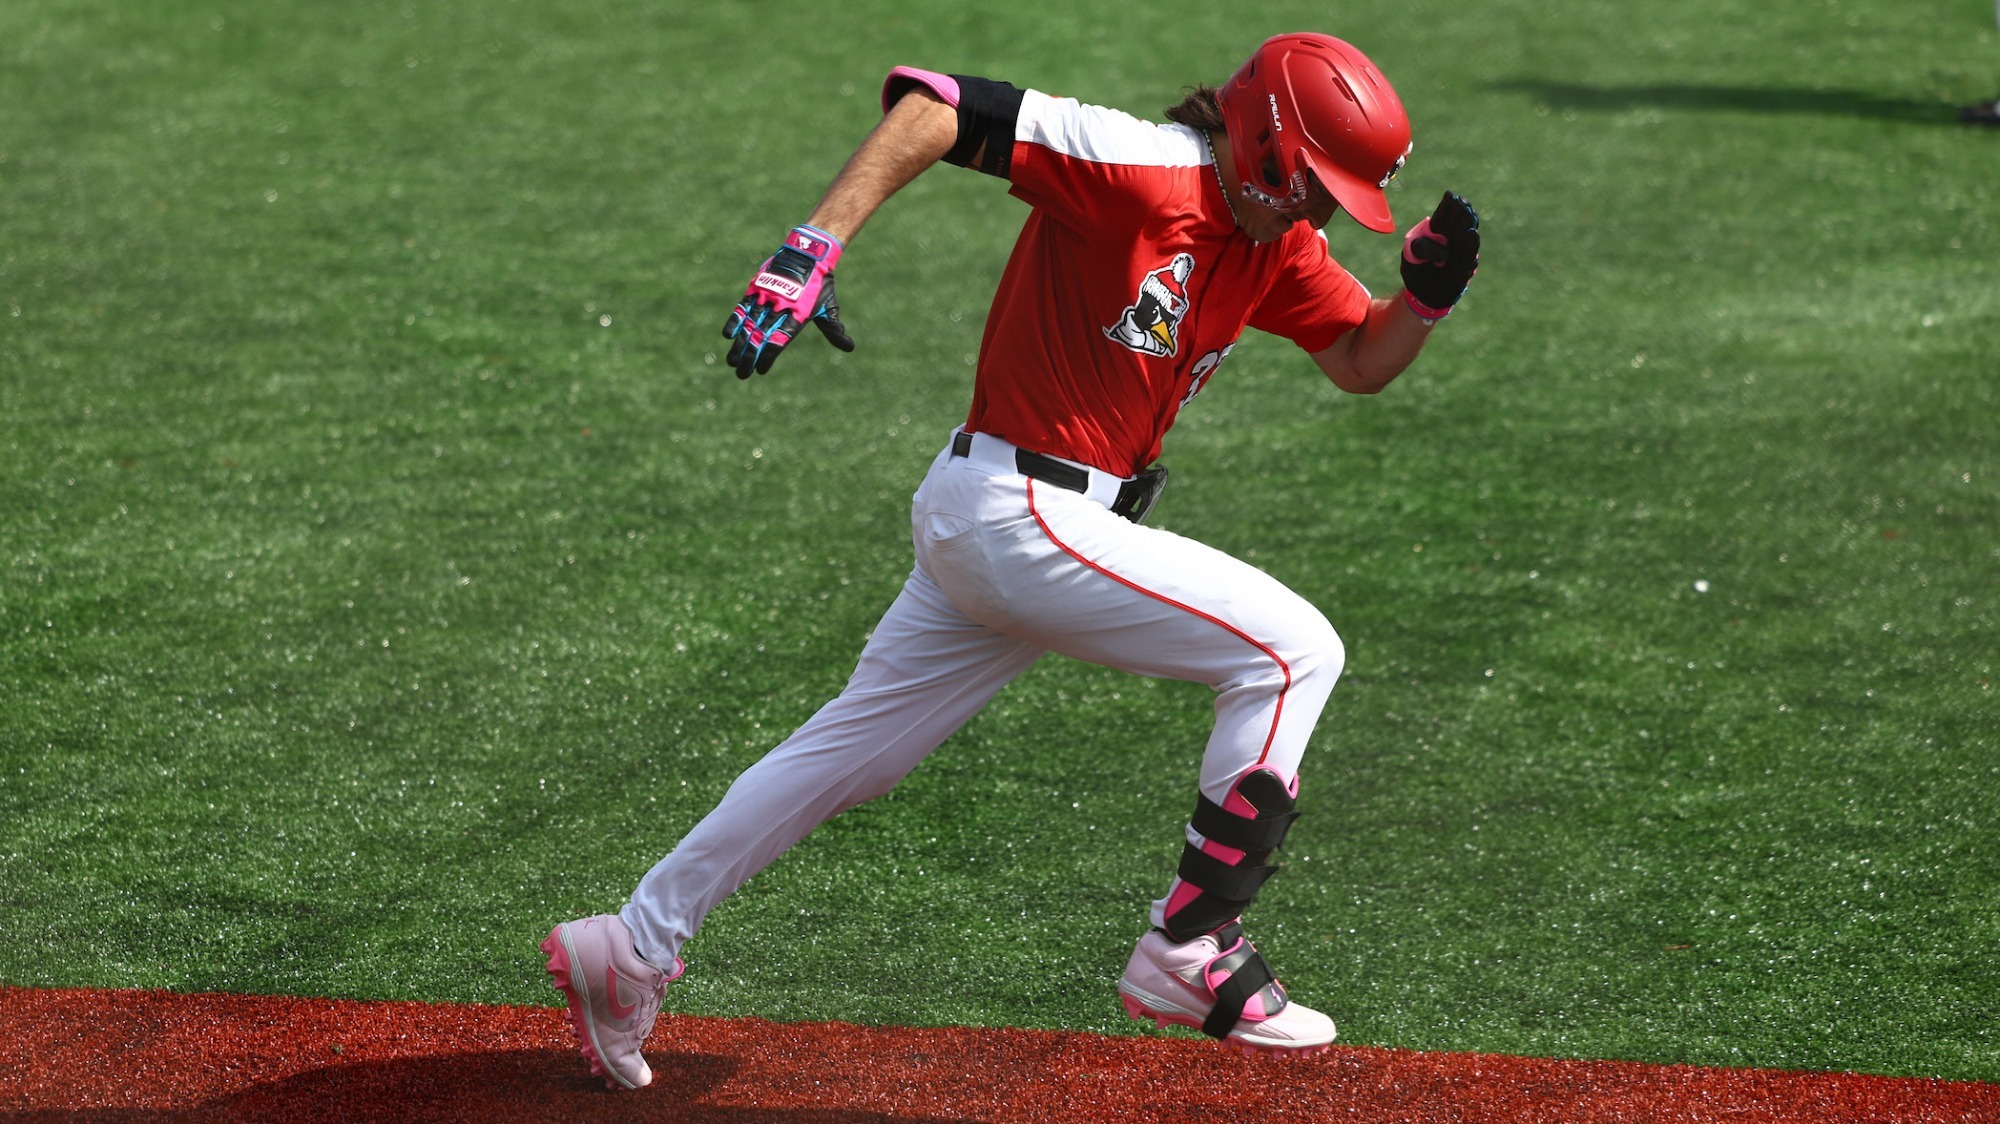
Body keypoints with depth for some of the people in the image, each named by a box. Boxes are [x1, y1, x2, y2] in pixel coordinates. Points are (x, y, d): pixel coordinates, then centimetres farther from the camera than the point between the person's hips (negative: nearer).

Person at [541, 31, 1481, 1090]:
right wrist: (813, 248, -32)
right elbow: (925, 102, -23)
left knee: (851, 753, 16)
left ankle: (630, 949, 24)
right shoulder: (1136, 168, -18)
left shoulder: (1275, 241, 9)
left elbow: (1361, 360, 18)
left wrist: (1426, 292, -4)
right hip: (1020, 515, -9)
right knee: (1293, 649, -9)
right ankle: (1190, 951, -4)